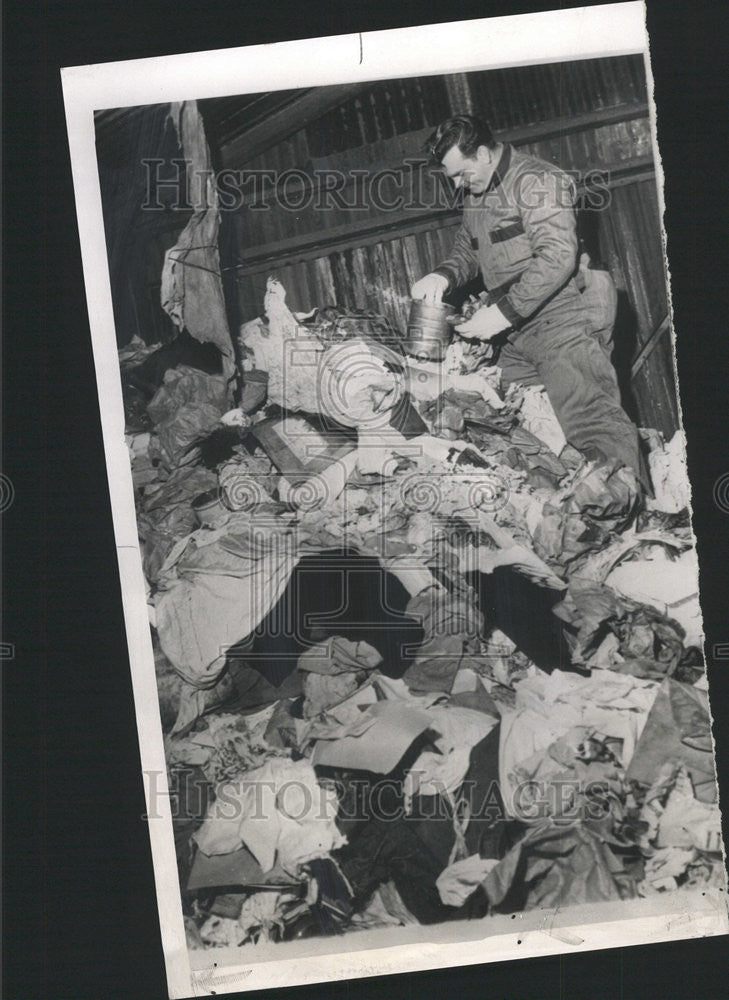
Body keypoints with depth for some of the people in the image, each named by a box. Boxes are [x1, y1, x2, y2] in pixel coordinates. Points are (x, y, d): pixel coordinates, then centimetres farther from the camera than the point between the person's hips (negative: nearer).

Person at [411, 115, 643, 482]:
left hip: (562, 323, -9)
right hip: (518, 334, 9)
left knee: (592, 423, -19)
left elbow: (557, 258, -20)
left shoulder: (537, 181, -10)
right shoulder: (474, 195, 18)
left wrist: (503, 313, -21)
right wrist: (443, 276, 3)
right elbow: (467, 251, 27)